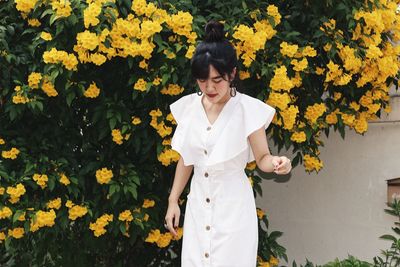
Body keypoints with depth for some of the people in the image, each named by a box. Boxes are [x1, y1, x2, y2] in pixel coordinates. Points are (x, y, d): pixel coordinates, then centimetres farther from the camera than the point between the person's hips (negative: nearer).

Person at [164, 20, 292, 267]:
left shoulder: (247, 109, -12)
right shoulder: (189, 107, 1)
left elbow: (262, 158, -7)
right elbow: (186, 159, 10)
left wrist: (276, 163, -29)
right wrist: (173, 200, 10)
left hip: (233, 205, -4)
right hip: (198, 204, 4)